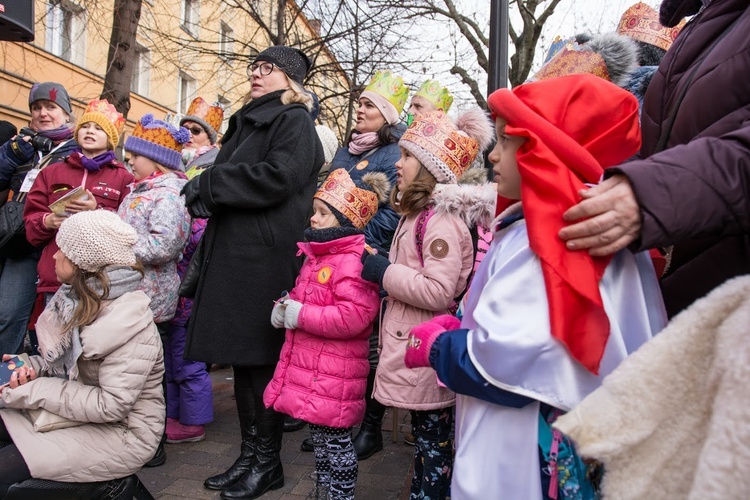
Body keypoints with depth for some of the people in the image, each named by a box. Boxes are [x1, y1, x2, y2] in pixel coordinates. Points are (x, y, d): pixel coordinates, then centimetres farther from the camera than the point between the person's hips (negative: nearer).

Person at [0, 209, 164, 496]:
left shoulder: (129, 325, -25)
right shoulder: (77, 300, 3)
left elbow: (112, 405, -27)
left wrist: (35, 391, -20)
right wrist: (34, 367, -5)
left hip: (120, 434, -9)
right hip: (77, 413, 9)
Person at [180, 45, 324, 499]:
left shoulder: (294, 121, -3)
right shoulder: (248, 120, 24)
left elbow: (276, 177, -18)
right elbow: (229, 180, 26)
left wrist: (207, 185, -10)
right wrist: (207, 189, 4)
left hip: (269, 261, -8)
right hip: (235, 255, 8)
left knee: (263, 359, -2)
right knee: (242, 358, 11)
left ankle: (268, 462, 13)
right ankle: (249, 456, 23)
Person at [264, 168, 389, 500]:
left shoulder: (354, 261, -20)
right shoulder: (316, 255, 11)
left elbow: (352, 317, -30)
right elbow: (302, 296, 25)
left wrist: (299, 315, -23)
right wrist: (284, 308, 2)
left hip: (335, 375, -10)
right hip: (308, 366, 10)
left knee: (336, 441, 6)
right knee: (319, 435, 23)